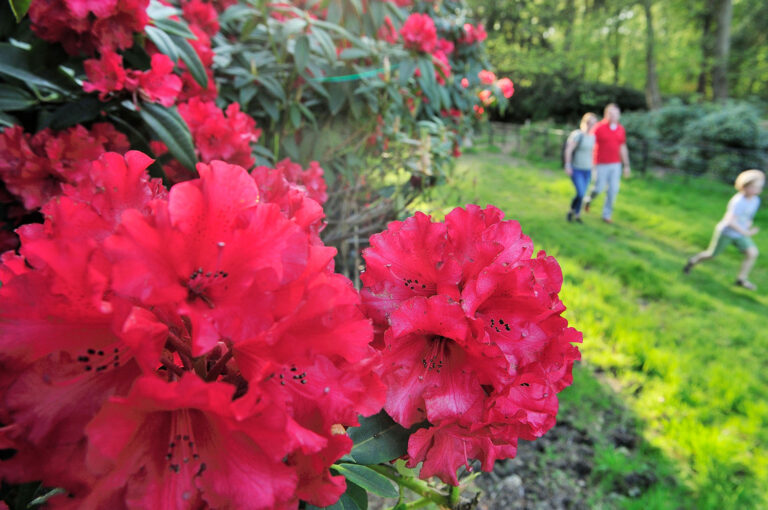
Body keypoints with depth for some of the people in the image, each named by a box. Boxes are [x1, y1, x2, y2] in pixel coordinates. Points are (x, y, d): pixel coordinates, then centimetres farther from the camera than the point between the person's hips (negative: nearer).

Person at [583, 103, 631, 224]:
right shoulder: (598, 128, -9)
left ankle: (607, 215, 11)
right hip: (601, 164, -4)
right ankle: (589, 199, 32)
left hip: (615, 164, 4)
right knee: (599, 188, -3)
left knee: (613, 189, 0)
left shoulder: (621, 129, 6)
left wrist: (626, 166, 11)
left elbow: (623, 148, 12)